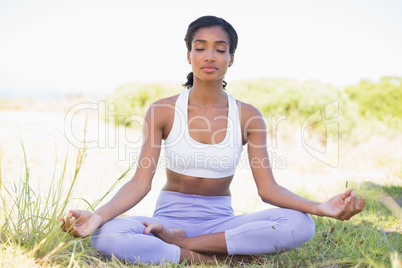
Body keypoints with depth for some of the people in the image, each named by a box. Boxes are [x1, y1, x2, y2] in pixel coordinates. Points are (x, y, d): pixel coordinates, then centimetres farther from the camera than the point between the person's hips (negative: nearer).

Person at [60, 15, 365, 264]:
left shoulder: (248, 117, -1)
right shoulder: (163, 111, -4)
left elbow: (267, 187, -7)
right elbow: (140, 182, -10)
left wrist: (320, 207, -25)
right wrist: (98, 216, -29)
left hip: (220, 222, 2)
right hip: (169, 217, -1)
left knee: (299, 224, -26)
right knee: (105, 236, -32)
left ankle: (178, 242, -20)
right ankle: (224, 258, -23)